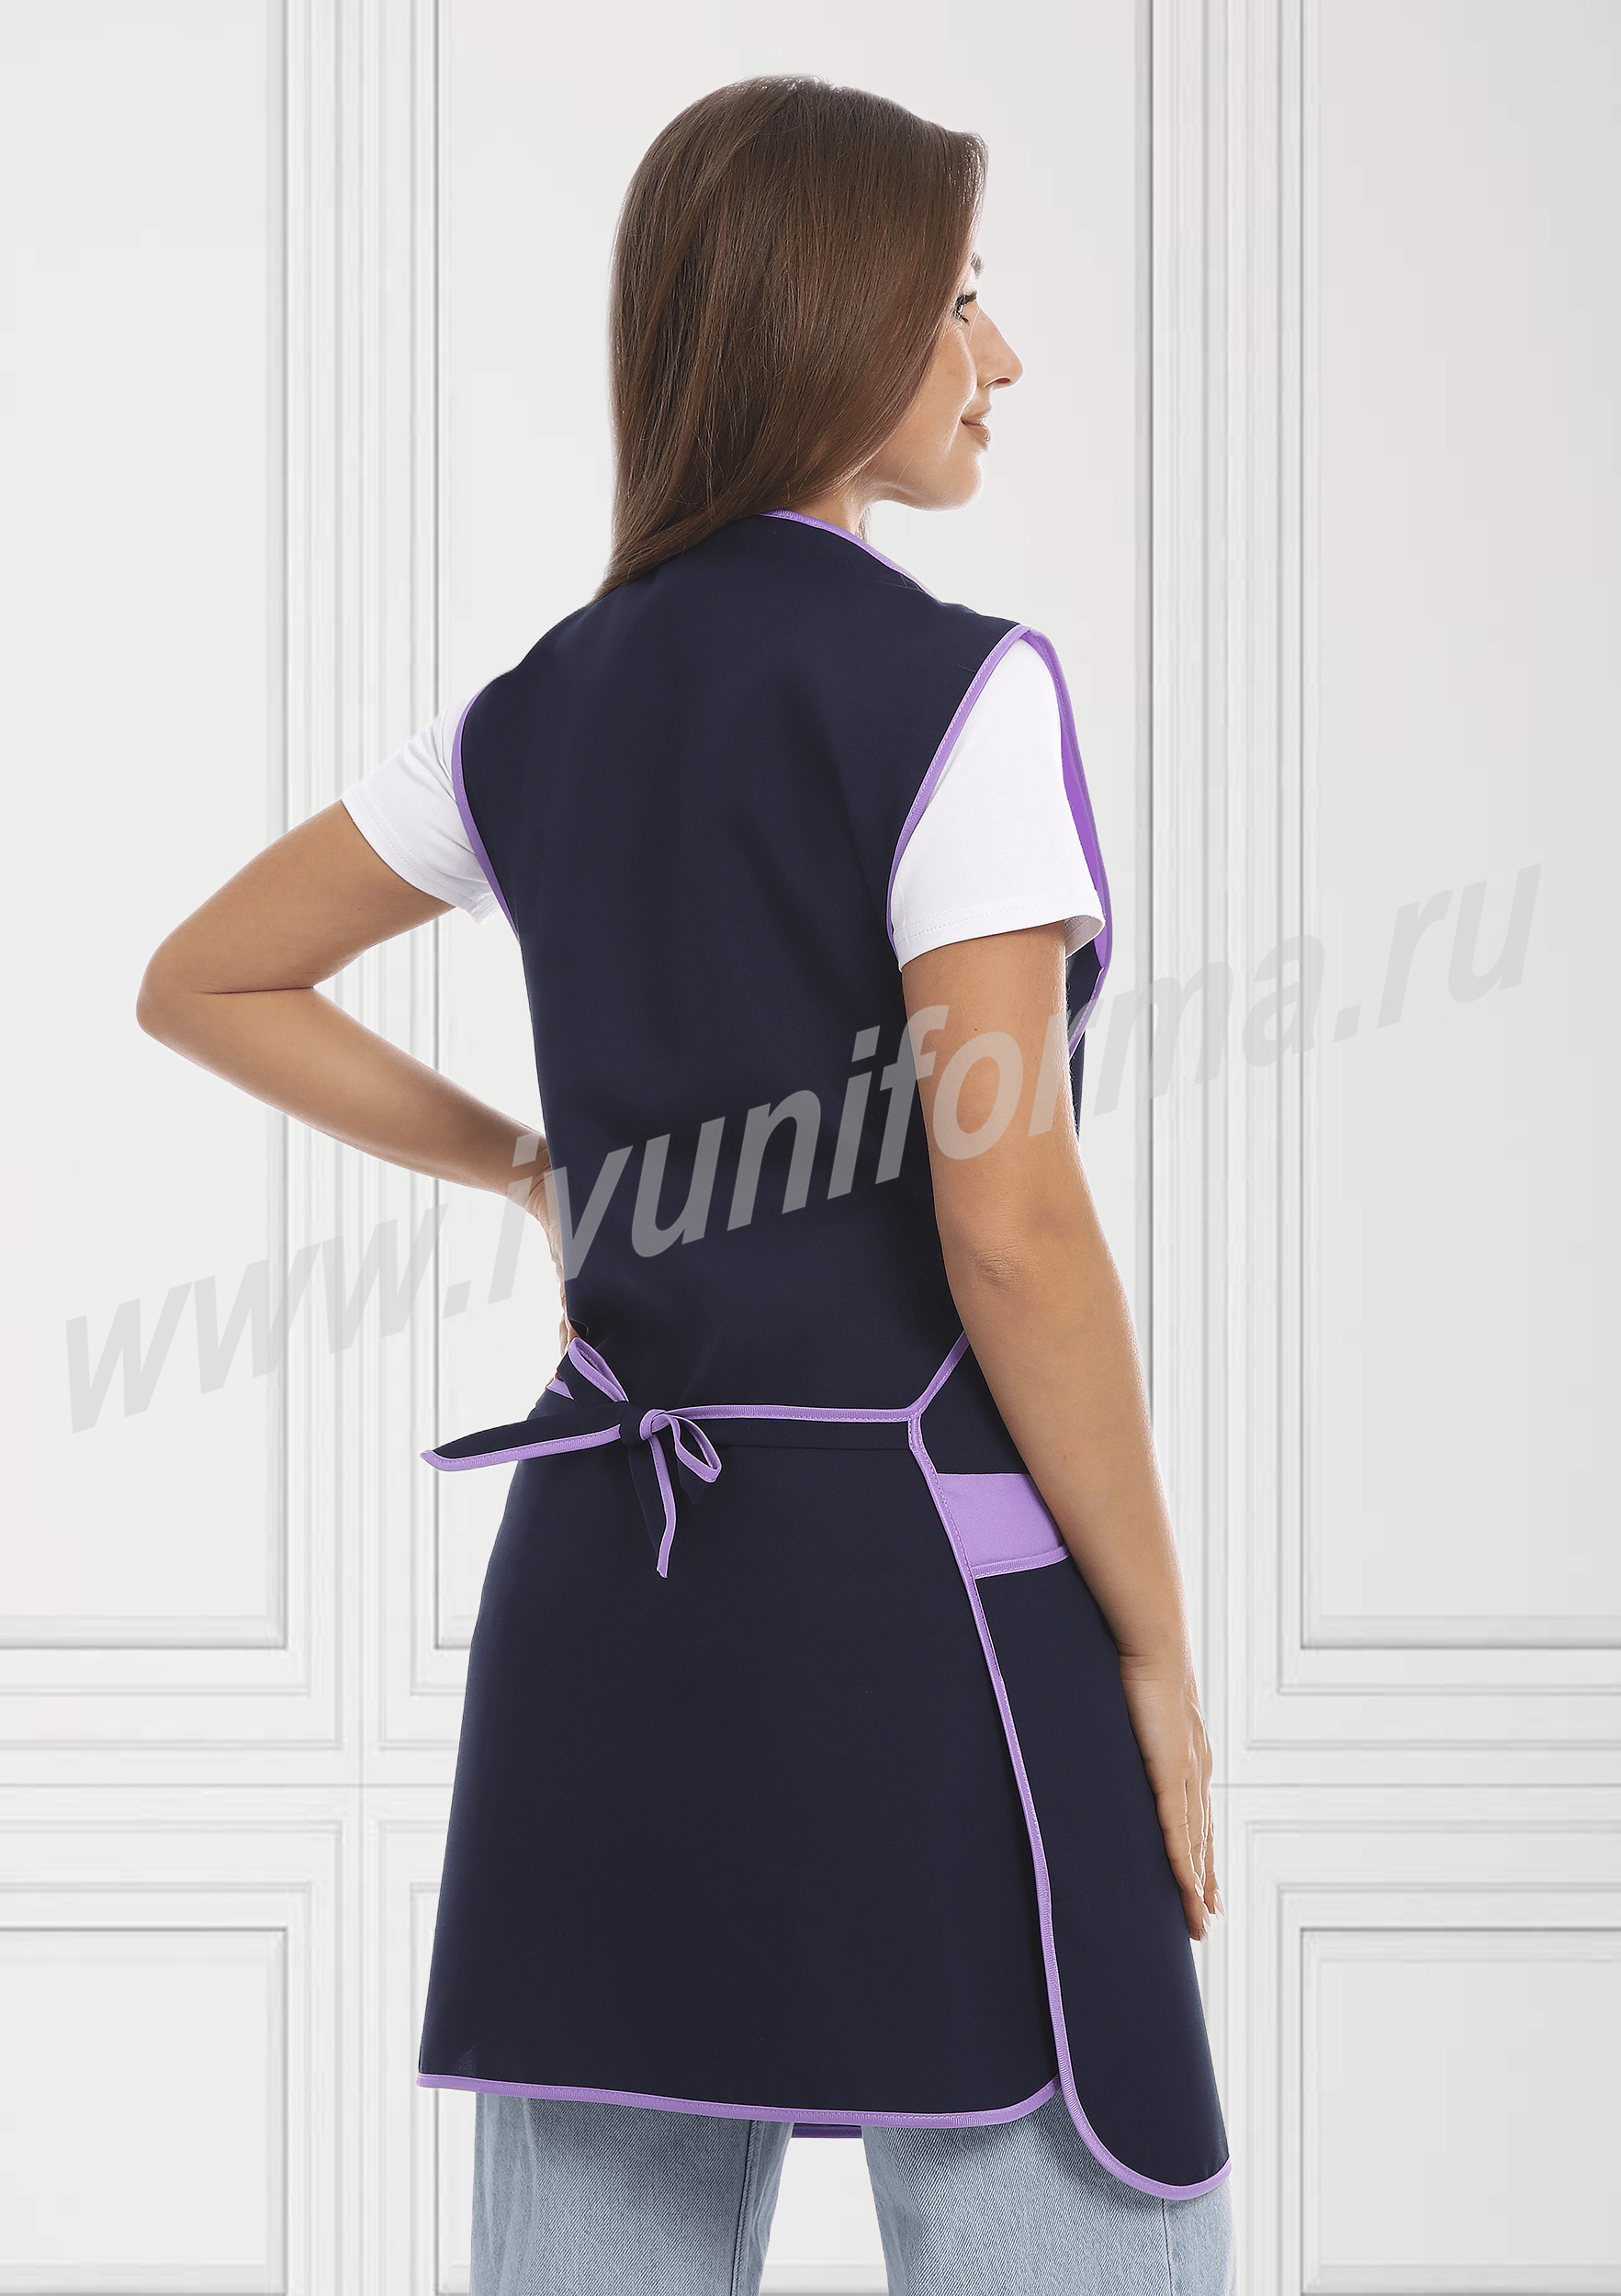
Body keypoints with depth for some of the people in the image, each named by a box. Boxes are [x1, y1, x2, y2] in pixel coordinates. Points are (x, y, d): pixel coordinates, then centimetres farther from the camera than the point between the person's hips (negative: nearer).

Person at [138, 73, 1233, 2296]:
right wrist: (1158, 1648, -7)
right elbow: (1011, 1228, -15)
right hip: (912, 1574, -7)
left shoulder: (548, 706, 10)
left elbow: (203, 983, 23)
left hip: (605, 1570, 7)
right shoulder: (949, 687, -10)